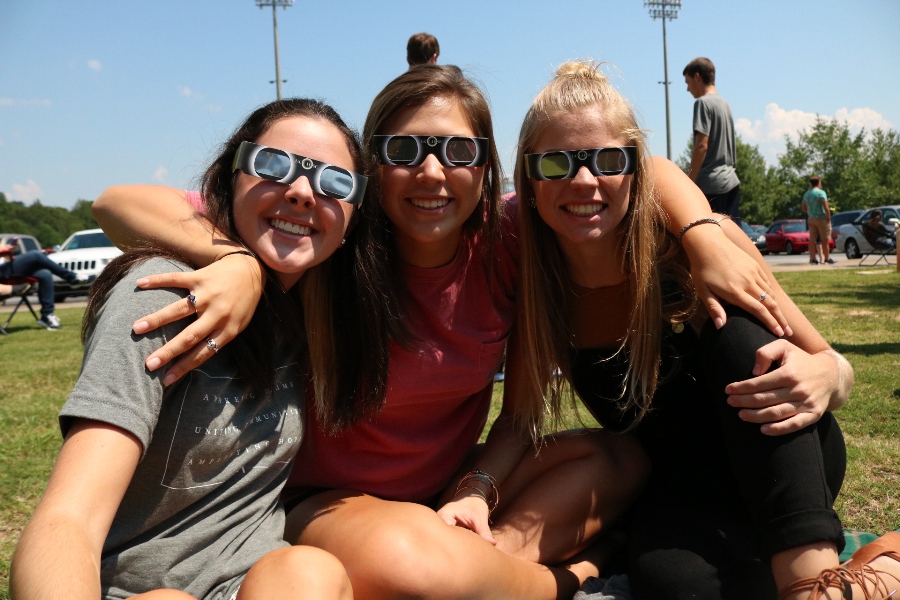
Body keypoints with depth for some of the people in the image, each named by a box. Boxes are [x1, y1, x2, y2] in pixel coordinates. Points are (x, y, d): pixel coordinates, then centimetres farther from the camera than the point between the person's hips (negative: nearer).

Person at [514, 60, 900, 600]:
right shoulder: (530, 278, -14)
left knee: (737, 330, -31)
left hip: (787, 465, 0)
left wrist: (822, 379, -36)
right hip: (679, 488, 1)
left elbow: (836, 366, -12)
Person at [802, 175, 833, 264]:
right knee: (825, 239, 2)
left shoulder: (806, 194, 10)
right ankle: (827, 258, 9)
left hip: (811, 219, 6)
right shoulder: (821, 193, -12)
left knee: (812, 239, 4)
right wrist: (828, 217, -12)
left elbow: (803, 208, 17)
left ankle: (812, 258, 2)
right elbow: (826, 207, -18)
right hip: (821, 218, -6)